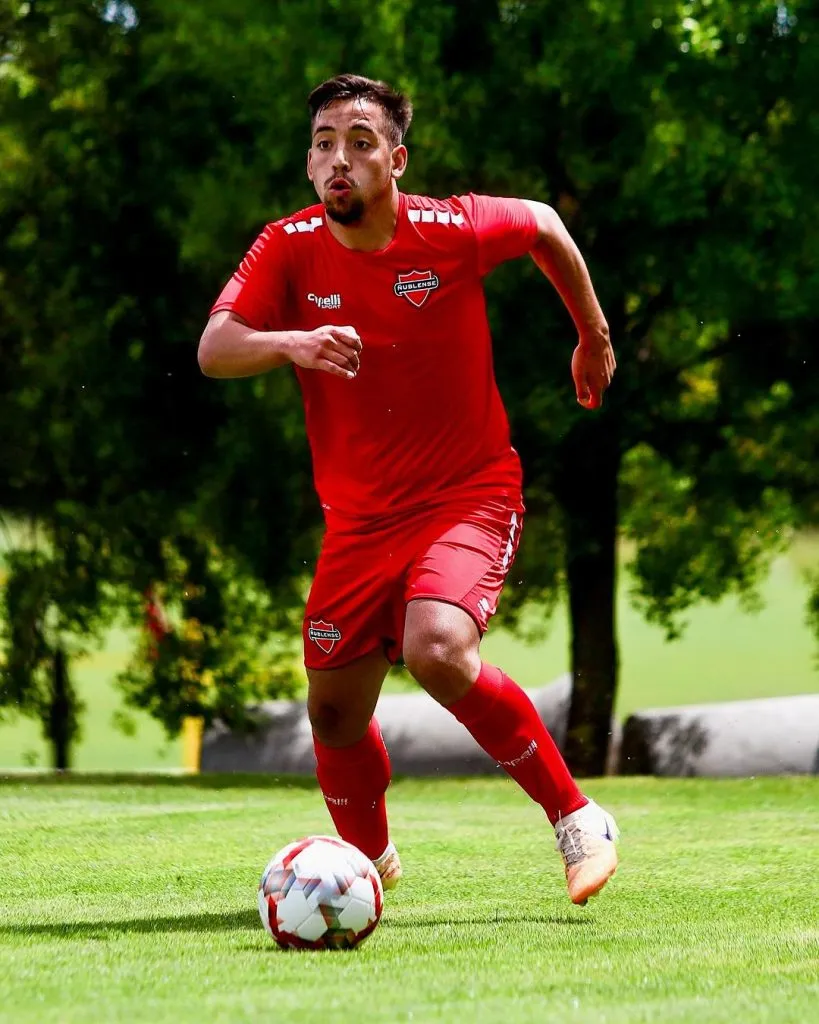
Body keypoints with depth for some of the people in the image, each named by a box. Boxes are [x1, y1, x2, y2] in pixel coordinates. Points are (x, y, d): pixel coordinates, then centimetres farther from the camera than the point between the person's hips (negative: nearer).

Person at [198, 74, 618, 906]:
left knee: (438, 651, -30)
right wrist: (292, 344, -40)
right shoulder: (289, 249, -8)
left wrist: (594, 336, 19)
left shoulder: (453, 231, -13)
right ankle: (370, 859, 38)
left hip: (469, 494, -4)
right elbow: (214, 349, -21)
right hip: (358, 515, 4)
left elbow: (544, 226, 8)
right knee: (334, 710, 7)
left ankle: (576, 820, -13)